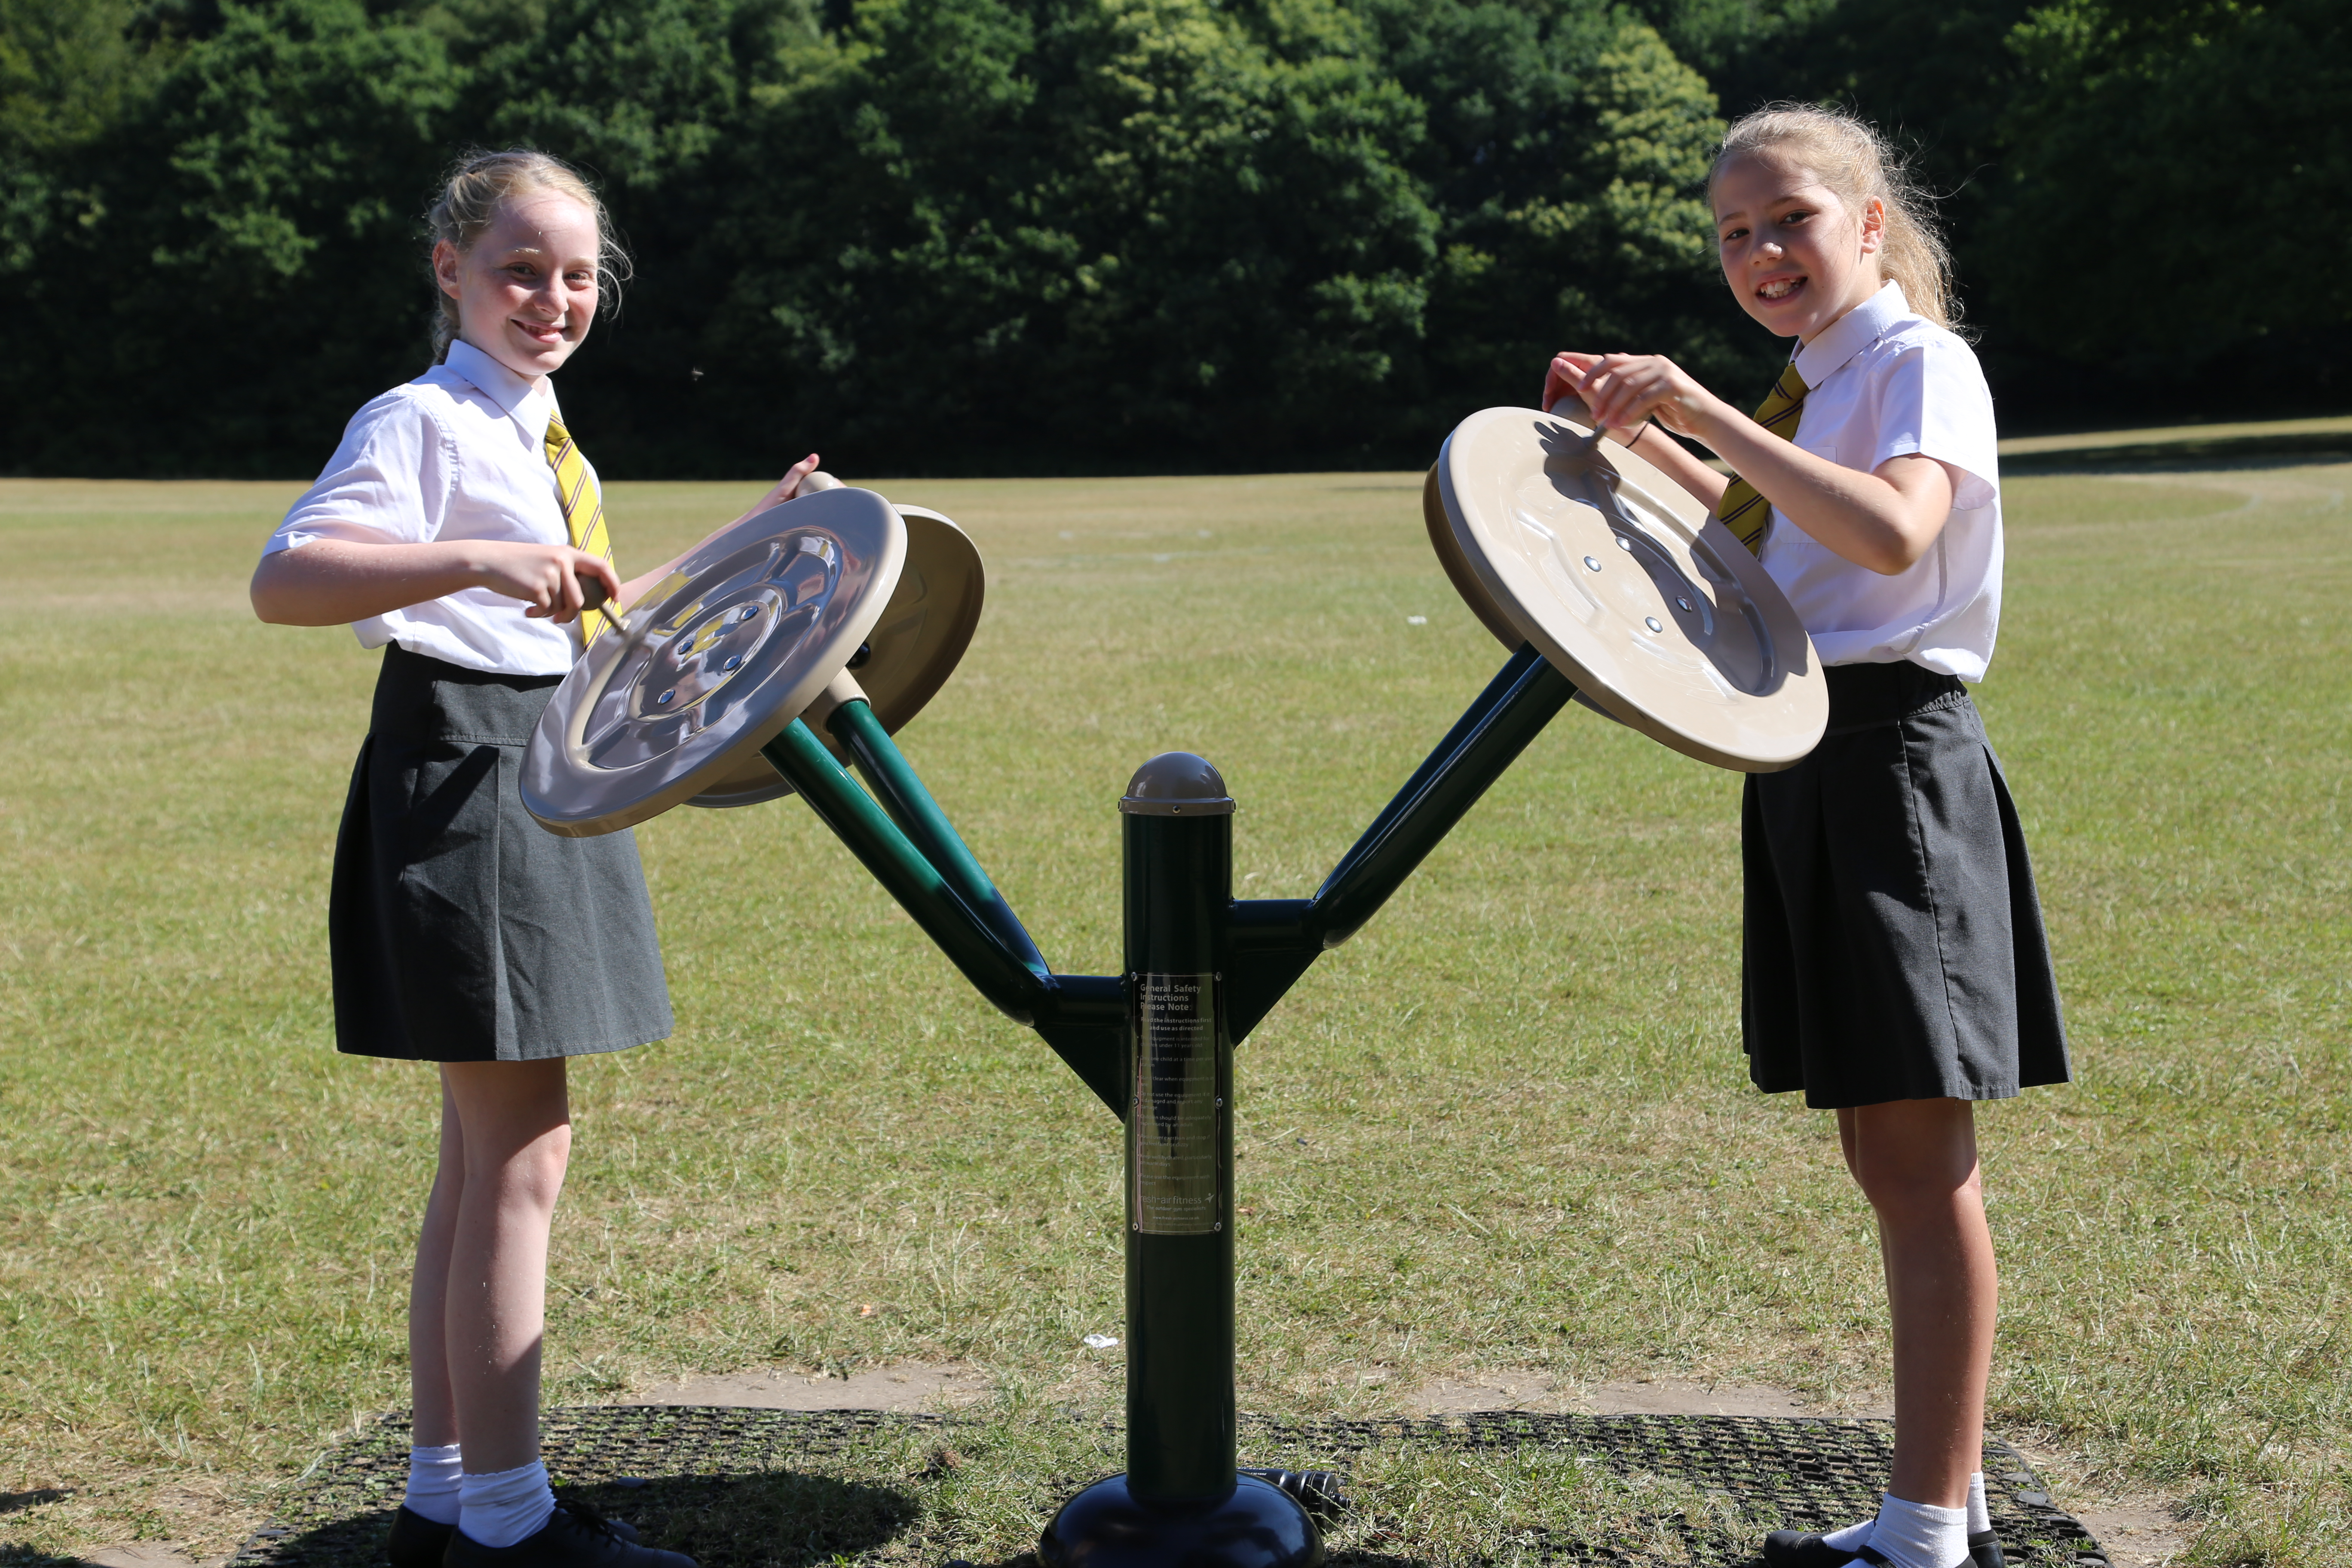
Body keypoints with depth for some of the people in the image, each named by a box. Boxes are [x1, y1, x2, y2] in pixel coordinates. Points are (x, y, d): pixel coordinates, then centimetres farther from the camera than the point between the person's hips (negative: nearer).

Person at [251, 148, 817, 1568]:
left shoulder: (541, 438, 17)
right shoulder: (423, 422, -10)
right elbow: (284, 583, -25)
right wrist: (481, 563, -36)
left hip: (544, 782, 10)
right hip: (462, 774, -10)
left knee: (486, 1152, 13)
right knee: (524, 1147, -7)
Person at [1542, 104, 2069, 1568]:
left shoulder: (1920, 359, -9)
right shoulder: (1814, 383, 17)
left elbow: (1892, 531, -28)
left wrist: (1706, 409, -25)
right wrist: (1644, 433, 24)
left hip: (1894, 757, -9)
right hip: (1809, 757, 9)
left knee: (1919, 1158, -6)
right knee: (1887, 1157, 13)